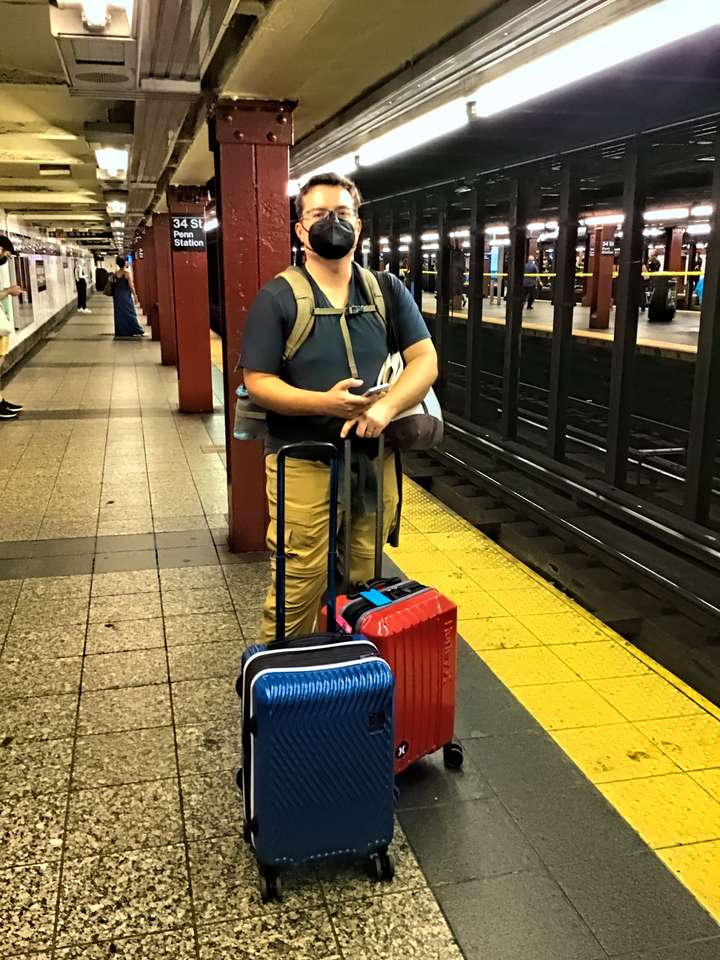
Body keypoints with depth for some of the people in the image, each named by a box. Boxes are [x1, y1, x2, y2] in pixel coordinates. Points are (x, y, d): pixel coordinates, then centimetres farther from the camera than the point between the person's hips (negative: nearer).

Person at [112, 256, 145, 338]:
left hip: (117, 295, 5)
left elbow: (114, 283, 6)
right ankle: (137, 331, -2)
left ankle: (120, 331, 14)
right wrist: (134, 294, -7)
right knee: (129, 313, -3)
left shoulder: (116, 273, 4)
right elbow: (131, 285, -15)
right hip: (126, 295, -5)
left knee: (119, 313, 11)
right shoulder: (127, 272, -13)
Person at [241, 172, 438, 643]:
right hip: (305, 461, -3)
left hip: (374, 458, 4)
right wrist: (324, 402, -23)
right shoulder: (277, 298, -3)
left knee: (363, 584, 14)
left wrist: (386, 407, -17)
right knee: (299, 589, -2)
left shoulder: (388, 291, 7)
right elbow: (258, 382, -6)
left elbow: (425, 360, 2)